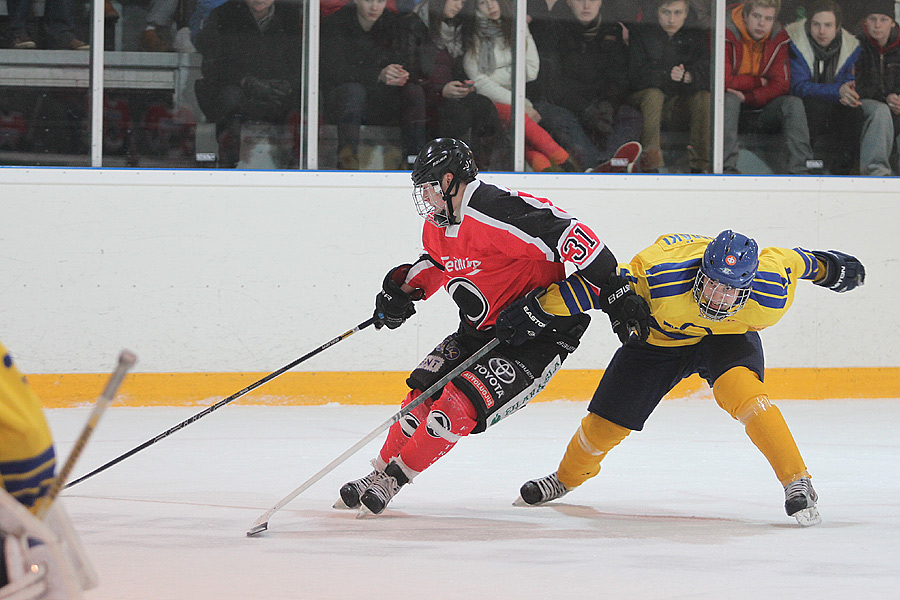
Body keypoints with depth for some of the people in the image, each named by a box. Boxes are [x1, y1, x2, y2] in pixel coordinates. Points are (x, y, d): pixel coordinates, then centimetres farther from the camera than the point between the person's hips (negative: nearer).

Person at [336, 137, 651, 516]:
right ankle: (379, 474, 15)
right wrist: (405, 285, 8)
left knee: (463, 400, -18)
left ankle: (393, 480, -6)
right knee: (424, 389, 1)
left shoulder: (495, 211, -28)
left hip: (543, 332, -9)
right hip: (482, 329, 9)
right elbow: (436, 261, 28)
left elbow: (573, 236, -31)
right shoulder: (438, 225, 4)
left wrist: (616, 293, -31)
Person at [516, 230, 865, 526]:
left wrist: (824, 266, 7)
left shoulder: (769, 298, -34)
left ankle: (796, 482, -23)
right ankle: (568, 477, 38)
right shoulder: (659, 274, -42)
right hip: (660, 337, 1)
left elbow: (788, 261, -14)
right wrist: (542, 304, -33)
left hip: (727, 338, -1)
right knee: (606, 422, 5)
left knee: (740, 390, -33)